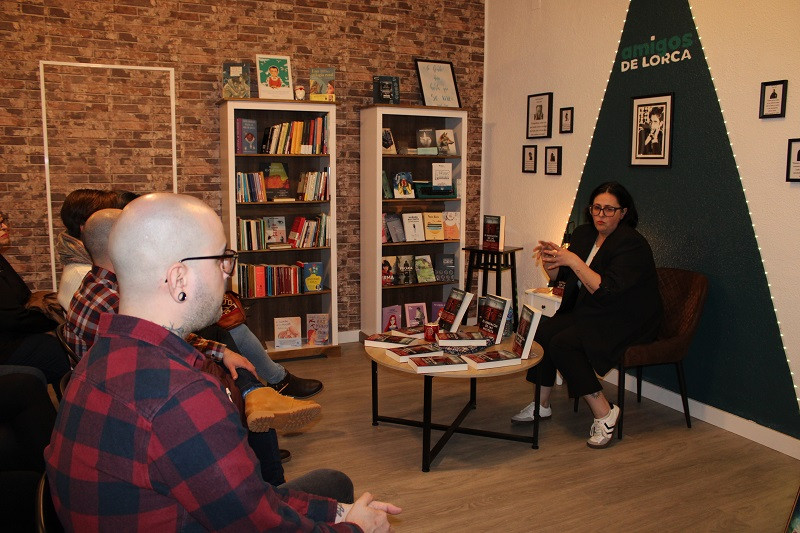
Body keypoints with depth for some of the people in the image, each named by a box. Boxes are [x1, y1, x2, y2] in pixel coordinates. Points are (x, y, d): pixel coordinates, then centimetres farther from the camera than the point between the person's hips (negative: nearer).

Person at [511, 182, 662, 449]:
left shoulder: (632, 244, -18)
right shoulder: (583, 234, 6)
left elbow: (607, 291, -28)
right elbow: (557, 276, 10)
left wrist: (573, 260, -30)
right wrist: (549, 258, -12)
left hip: (626, 321, -8)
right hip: (587, 312, 8)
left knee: (563, 343, -26)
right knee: (542, 331, -14)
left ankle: (604, 412, -13)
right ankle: (542, 404, 0)